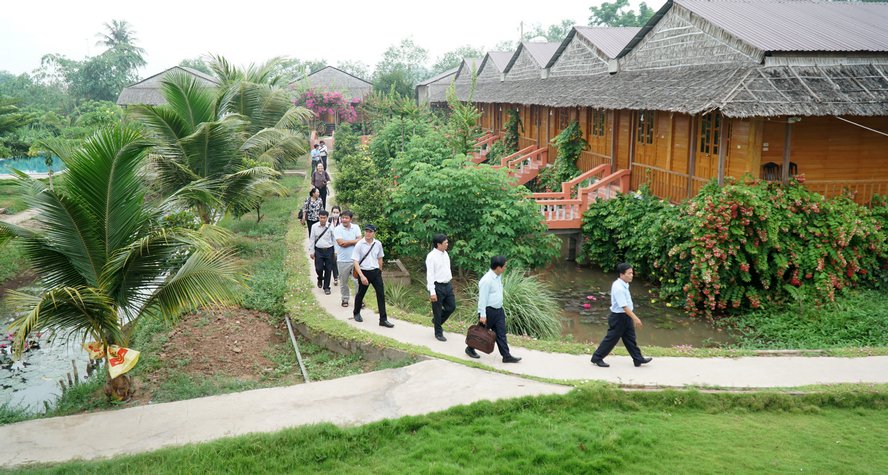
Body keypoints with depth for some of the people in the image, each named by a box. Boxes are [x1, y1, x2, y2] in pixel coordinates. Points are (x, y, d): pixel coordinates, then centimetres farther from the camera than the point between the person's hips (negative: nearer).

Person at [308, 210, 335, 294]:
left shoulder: (330, 227, -7)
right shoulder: (314, 227, -2)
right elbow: (311, 239, 5)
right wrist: (311, 251, 5)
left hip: (329, 250, -1)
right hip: (318, 250, 1)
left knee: (328, 269, 4)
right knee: (319, 268, -1)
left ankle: (326, 287, 18)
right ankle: (320, 279, 35)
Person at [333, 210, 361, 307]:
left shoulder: (356, 227, 2)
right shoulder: (337, 229, -6)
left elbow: (359, 241, -6)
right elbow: (341, 243, -17)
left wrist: (347, 242, -14)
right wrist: (354, 241, -12)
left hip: (355, 259, 1)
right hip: (343, 260, -1)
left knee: (358, 281, -2)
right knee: (344, 282, 11)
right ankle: (345, 299, 27)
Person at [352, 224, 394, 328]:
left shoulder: (378, 244, 1)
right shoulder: (359, 245, -12)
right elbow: (355, 261, -14)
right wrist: (362, 276, -23)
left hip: (375, 272, 3)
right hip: (364, 272, -3)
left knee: (381, 294, -3)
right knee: (361, 294, 14)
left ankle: (383, 319, 1)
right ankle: (356, 313, 39)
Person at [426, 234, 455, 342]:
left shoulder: (445, 254, 7)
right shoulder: (431, 256, -17)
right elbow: (430, 275, -18)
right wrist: (432, 292, -21)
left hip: (447, 285, 8)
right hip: (437, 286, -8)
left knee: (451, 306, 12)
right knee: (437, 311, 5)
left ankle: (436, 321, 36)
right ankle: (438, 333, 22)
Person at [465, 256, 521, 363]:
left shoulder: (499, 276, 5)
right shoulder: (487, 280, -24)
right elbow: (482, 298, -22)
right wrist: (482, 315, -20)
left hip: (498, 310, 8)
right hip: (488, 310, -8)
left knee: (501, 334, 8)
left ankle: (506, 356, 11)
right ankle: (470, 349, 30)